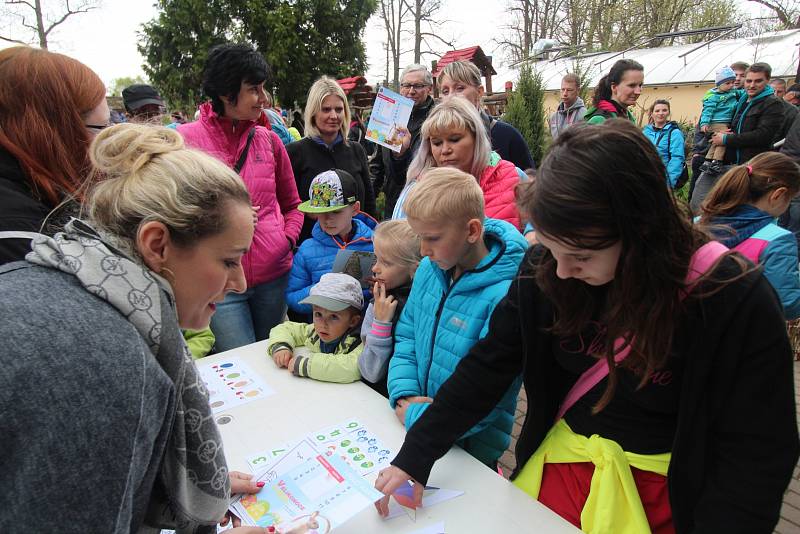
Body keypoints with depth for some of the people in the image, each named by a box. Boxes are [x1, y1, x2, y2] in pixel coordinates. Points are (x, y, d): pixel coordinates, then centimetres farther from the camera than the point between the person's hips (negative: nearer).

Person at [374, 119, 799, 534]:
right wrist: (416, 454, -12)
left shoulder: (737, 302, -23)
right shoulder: (543, 271, -15)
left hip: (665, 489, -2)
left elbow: (758, 455, -16)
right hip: (561, 462, 3)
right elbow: (488, 365, -9)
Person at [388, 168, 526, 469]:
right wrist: (403, 396, -11)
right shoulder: (429, 270, -6)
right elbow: (406, 336, 3)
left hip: (474, 448, -6)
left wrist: (416, 417, -20)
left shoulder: (506, 295, -29)